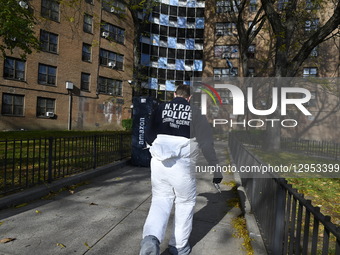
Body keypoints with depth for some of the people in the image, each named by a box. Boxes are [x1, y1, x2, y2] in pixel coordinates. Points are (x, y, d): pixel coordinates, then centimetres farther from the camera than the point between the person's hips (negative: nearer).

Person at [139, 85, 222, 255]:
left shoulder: (161, 108, 9)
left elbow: (148, 135, 9)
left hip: (159, 163, 2)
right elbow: (207, 145, -1)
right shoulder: (195, 113, 3)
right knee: (185, 203, 17)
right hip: (183, 165, -2)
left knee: (160, 200, 18)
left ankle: (151, 238, -4)